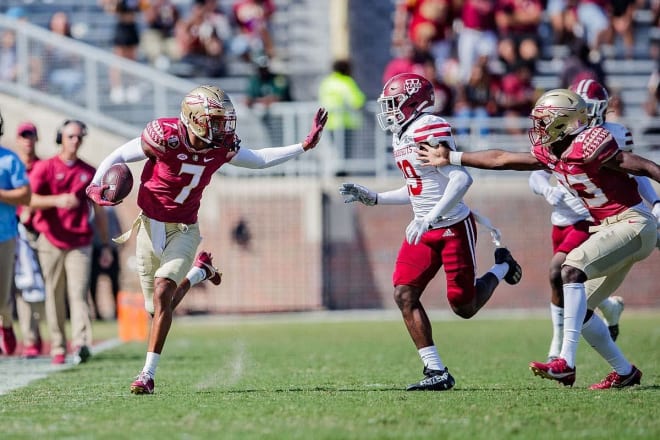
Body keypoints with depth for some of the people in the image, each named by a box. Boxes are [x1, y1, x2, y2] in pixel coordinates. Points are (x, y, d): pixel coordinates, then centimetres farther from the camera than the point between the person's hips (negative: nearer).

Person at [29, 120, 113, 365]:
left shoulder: (89, 173, 13)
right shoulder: (44, 168, 5)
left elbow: (99, 212, 17)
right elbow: (28, 200, -9)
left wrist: (106, 245, 13)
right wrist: (56, 200, -24)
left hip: (80, 244, 1)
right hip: (51, 242, -1)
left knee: (78, 293, -13)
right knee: (54, 297, 0)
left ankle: (81, 345, -27)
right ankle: (57, 349, 5)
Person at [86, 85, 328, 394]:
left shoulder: (221, 147, -9)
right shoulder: (166, 137, -22)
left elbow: (259, 160, 9)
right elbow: (118, 156, -11)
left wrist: (304, 146, 5)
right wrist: (96, 185, -28)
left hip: (184, 230, 1)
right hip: (151, 226, -1)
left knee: (162, 292, -20)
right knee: (157, 308, 6)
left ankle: (148, 374, -14)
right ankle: (199, 271, 40)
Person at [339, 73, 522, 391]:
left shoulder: (429, 130, -19)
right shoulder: (402, 136, 10)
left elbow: (461, 179, -25)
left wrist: (430, 219, -30)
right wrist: (373, 198, 15)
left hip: (454, 226, -9)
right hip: (425, 230, 9)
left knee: (464, 307, -1)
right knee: (404, 295, -8)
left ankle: (501, 268, 30)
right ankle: (437, 373, -5)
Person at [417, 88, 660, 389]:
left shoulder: (588, 147, -18)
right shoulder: (551, 154, 8)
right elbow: (502, 159, 18)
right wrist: (451, 159, 21)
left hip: (633, 224, -9)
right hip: (611, 228, 9)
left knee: (572, 270, -24)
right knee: (579, 310, 9)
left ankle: (566, 363, -28)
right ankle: (625, 372, 19)